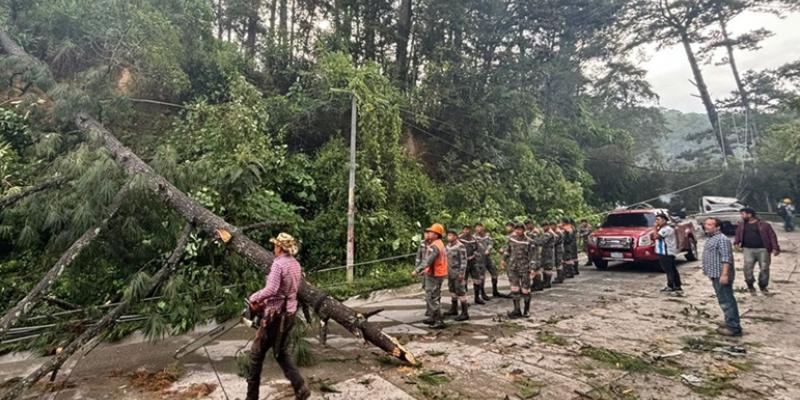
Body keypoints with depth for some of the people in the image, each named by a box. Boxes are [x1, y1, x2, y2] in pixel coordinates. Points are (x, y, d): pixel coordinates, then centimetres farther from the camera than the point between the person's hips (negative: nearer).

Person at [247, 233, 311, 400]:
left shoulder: (278, 264, -18)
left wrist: (253, 298, -13)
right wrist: (267, 301, 12)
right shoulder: (296, 264, 8)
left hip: (276, 315, -8)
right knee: (282, 353, 18)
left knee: (257, 352, 9)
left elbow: (271, 289, -29)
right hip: (290, 313, 8)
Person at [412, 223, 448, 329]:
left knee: (433, 298, -5)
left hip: (434, 275, -11)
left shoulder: (434, 246, -20)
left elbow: (427, 261, -32)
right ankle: (433, 318, 31)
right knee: (431, 297, 20)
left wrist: (417, 270, -36)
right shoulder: (439, 244, 14)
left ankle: (439, 321, -1)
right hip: (437, 274, 11)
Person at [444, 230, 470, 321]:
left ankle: (465, 313, 2)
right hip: (450, 273, 8)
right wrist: (446, 271, 16)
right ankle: (454, 309, 33)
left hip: (458, 273, -8)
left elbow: (464, 261, -17)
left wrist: (462, 273, -20)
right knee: (452, 291, 18)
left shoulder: (460, 247, -16)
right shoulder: (448, 246, 8)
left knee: (460, 292, -4)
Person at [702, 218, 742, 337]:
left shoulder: (721, 239, -16)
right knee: (726, 300, 17)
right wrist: (711, 273, 26)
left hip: (721, 275, -11)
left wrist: (724, 274, -28)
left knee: (726, 301, -7)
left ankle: (733, 328, -2)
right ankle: (732, 323, 27)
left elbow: (726, 258, -23)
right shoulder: (711, 238, 17)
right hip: (716, 275, 11)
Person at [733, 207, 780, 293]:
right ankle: (750, 284, 9)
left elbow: (772, 236, -1)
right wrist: (737, 243, 2)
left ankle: (763, 285, 21)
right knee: (748, 267, -9)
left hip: (762, 249, -2)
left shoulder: (764, 224, 0)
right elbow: (738, 235, 20)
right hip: (748, 249, 2)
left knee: (764, 268, 3)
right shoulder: (742, 225, 11)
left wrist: (775, 248, -8)